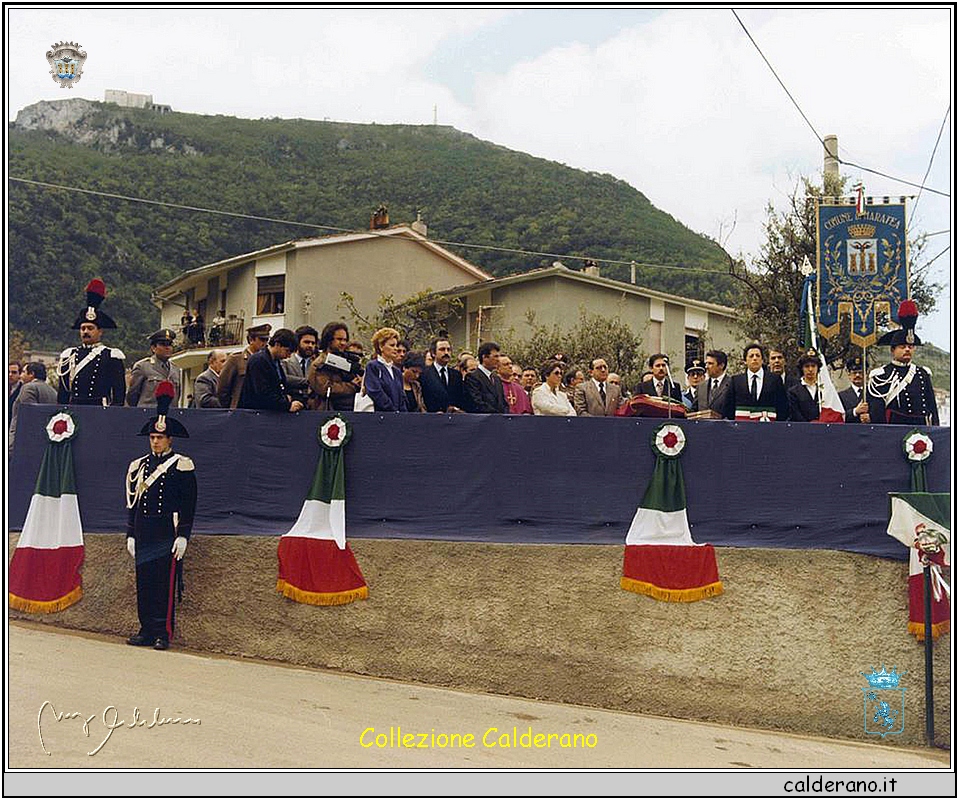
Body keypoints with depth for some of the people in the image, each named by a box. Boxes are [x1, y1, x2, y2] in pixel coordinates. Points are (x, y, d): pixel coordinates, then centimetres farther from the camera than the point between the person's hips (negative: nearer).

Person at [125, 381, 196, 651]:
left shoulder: (181, 466, -2)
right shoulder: (139, 465, 13)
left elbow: (188, 505, -5)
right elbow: (132, 502, 16)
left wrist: (183, 536, -11)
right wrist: (131, 535, 12)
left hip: (167, 534, -5)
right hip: (143, 535, 5)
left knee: (165, 583, -4)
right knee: (144, 583, 7)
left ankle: (163, 633, 1)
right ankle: (147, 631, 14)